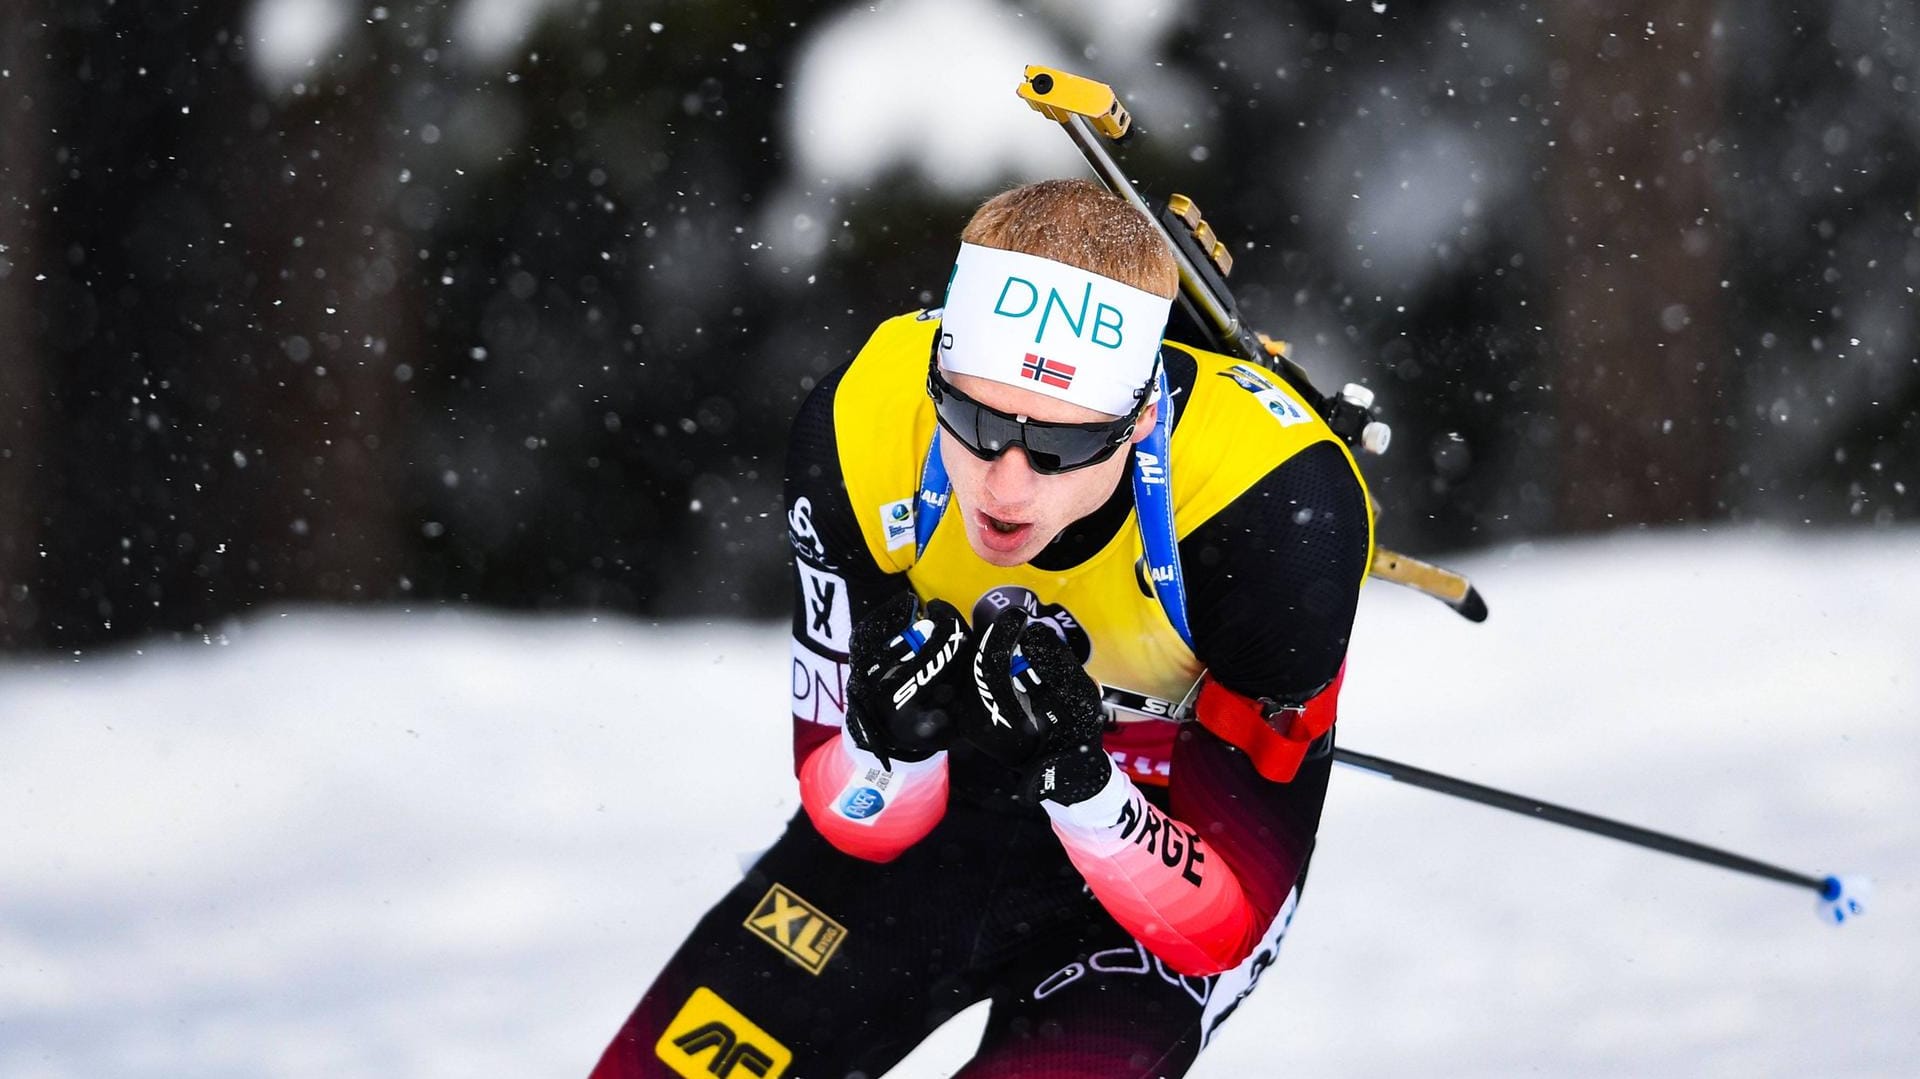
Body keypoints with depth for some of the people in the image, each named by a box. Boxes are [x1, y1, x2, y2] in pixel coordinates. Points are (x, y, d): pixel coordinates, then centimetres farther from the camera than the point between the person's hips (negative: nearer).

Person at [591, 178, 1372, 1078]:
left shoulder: (1279, 507, -34)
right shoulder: (860, 424, -26)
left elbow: (1222, 924, -26)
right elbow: (852, 822, -14)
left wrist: (1077, 778, -44)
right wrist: (893, 742, -37)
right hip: (947, 801, 3)